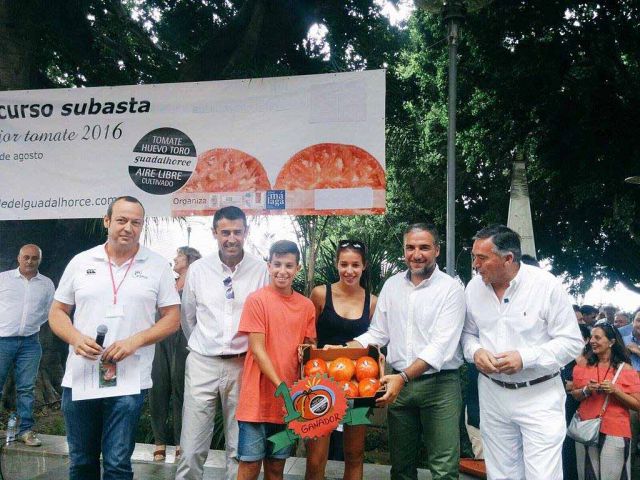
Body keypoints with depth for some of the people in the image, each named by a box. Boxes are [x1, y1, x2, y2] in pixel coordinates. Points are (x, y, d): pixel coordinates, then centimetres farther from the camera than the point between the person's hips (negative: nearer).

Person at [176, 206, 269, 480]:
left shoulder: (260, 270, -4)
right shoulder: (198, 269, 1)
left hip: (243, 365, 0)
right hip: (203, 364, 1)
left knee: (240, 449, 10)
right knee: (192, 449, 1)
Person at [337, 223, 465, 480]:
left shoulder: (451, 289, -7)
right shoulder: (392, 285, 9)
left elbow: (441, 346, -16)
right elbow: (376, 334, 10)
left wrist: (404, 377, -26)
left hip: (439, 383, -4)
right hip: (399, 382, 5)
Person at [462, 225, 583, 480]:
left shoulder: (547, 285, -13)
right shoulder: (474, 287, 0)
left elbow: (572, 342, -10)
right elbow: (468, 333, 13)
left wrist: (525, 358, -22)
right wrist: (475, 351, -10)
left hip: (539, 395, -4)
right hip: (492, 394, 4)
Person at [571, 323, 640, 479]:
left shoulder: (625, 369, -3)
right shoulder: (584, 364, 5)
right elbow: (575, 395, 10)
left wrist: (615, 391, -18)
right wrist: (587, 390, -11)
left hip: (615, 431, -3)